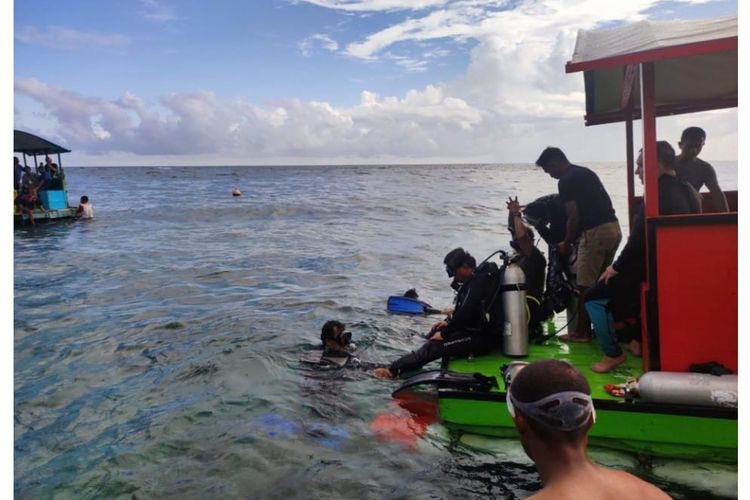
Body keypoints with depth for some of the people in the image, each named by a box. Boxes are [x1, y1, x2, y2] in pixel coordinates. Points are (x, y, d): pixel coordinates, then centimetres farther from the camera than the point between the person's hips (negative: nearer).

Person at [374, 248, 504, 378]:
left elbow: (465, 313, -24)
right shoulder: (479, 277, 12)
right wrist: (449, 323, 10)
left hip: (485, 337, -11)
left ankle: (393, 371, -16)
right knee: (435, 332, 16)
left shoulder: (478, 282, -20)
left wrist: (444, 333, -14)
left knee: (435, 345, -18)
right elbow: (467, 310, 21)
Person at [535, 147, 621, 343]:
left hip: (595, 232, -9)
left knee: (585, 286, 1)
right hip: (614, 228, 9)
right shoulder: (586, 172, 20)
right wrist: (578, 236, 26)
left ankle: (582, 333, 8)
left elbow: (574, 217, -12)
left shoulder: (565, 181, -8)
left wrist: (566, 243, 3)